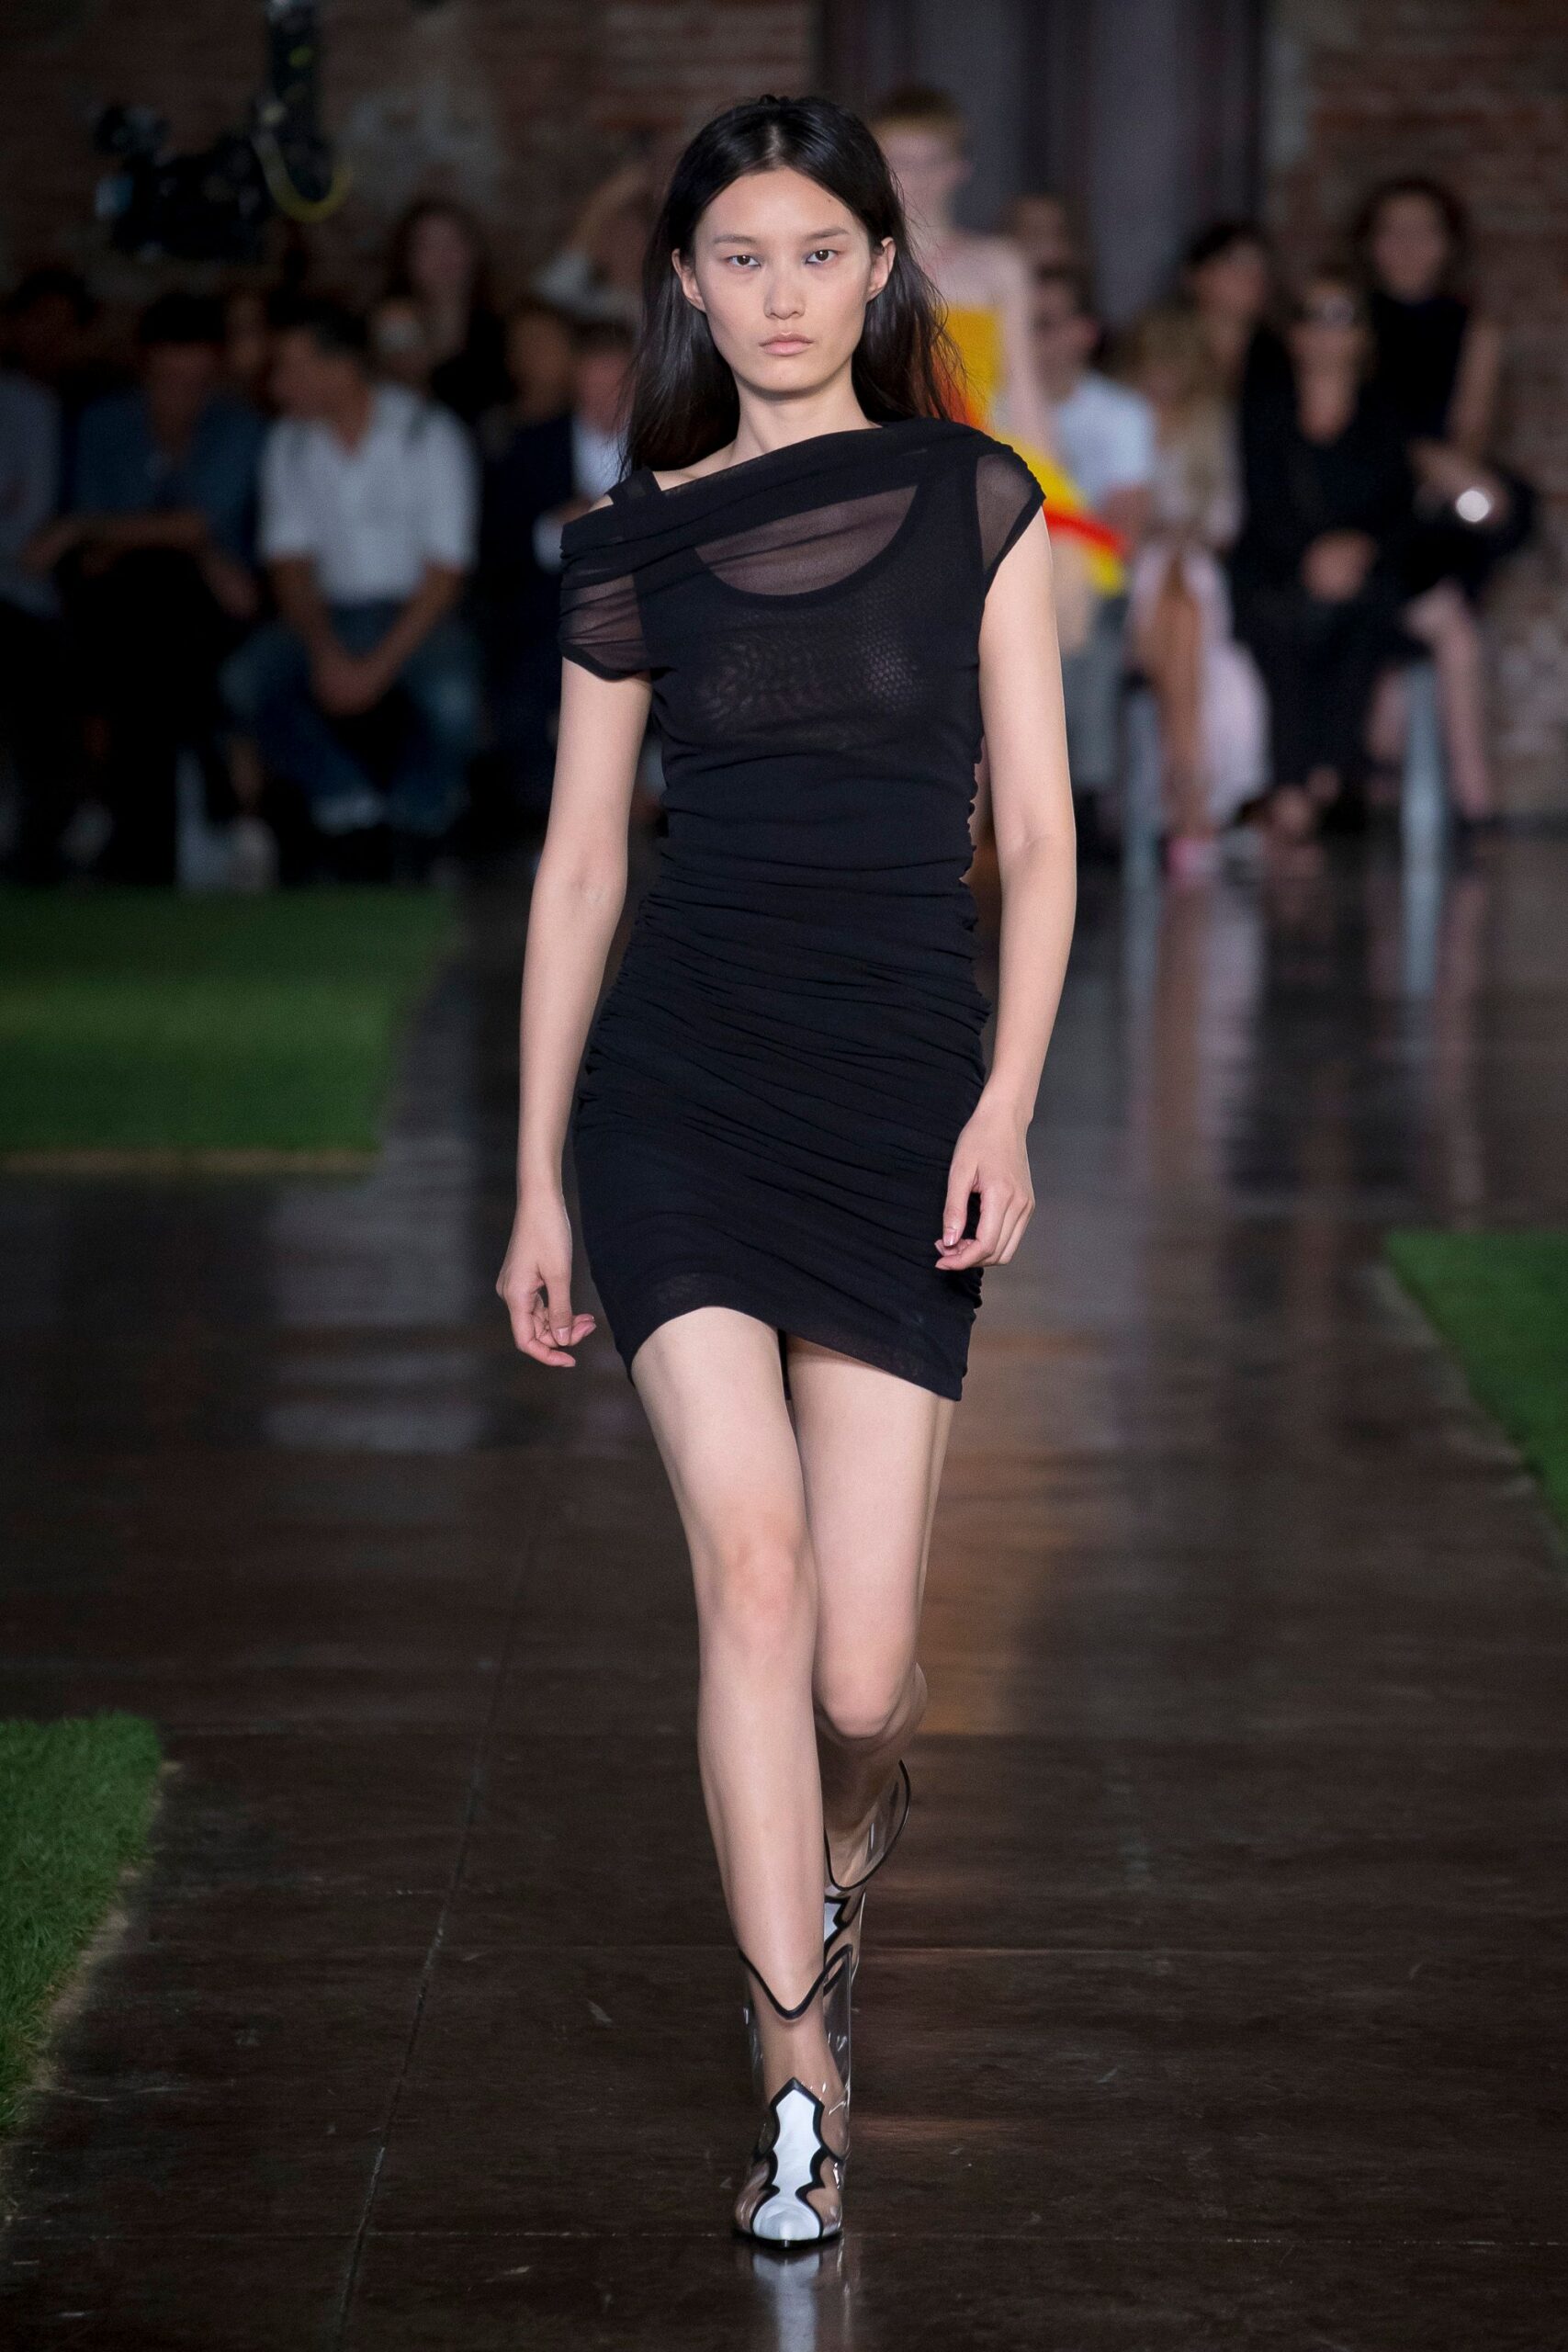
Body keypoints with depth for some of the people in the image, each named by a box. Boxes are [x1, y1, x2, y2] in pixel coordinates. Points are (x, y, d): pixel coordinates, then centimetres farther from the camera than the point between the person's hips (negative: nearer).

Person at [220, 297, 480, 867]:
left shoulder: (428, 435, -7)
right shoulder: (289, 444, 6)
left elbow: (445, 572, -9)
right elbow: (289, 564, 5)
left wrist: (378, 666, -19)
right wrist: (325, 652, -15)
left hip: (415, 612, -4)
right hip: (327, 615, 4)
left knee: (451, 698, -36)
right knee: (245, 681, -27)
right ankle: (354, 804, -15)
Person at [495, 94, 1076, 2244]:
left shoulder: (973, 501, 5)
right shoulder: (637, 545, 7)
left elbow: (1038, 836, 3)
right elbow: (579, 868, 10)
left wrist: (1008, 1102, -9)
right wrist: (538, 1184, 9)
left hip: (904, 1082, 0)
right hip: (682, 1075, 0)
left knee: (859, 1665, -2)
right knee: (754, 1558, -17)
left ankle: (848, 1827, 36)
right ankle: (800, 2075, -9)